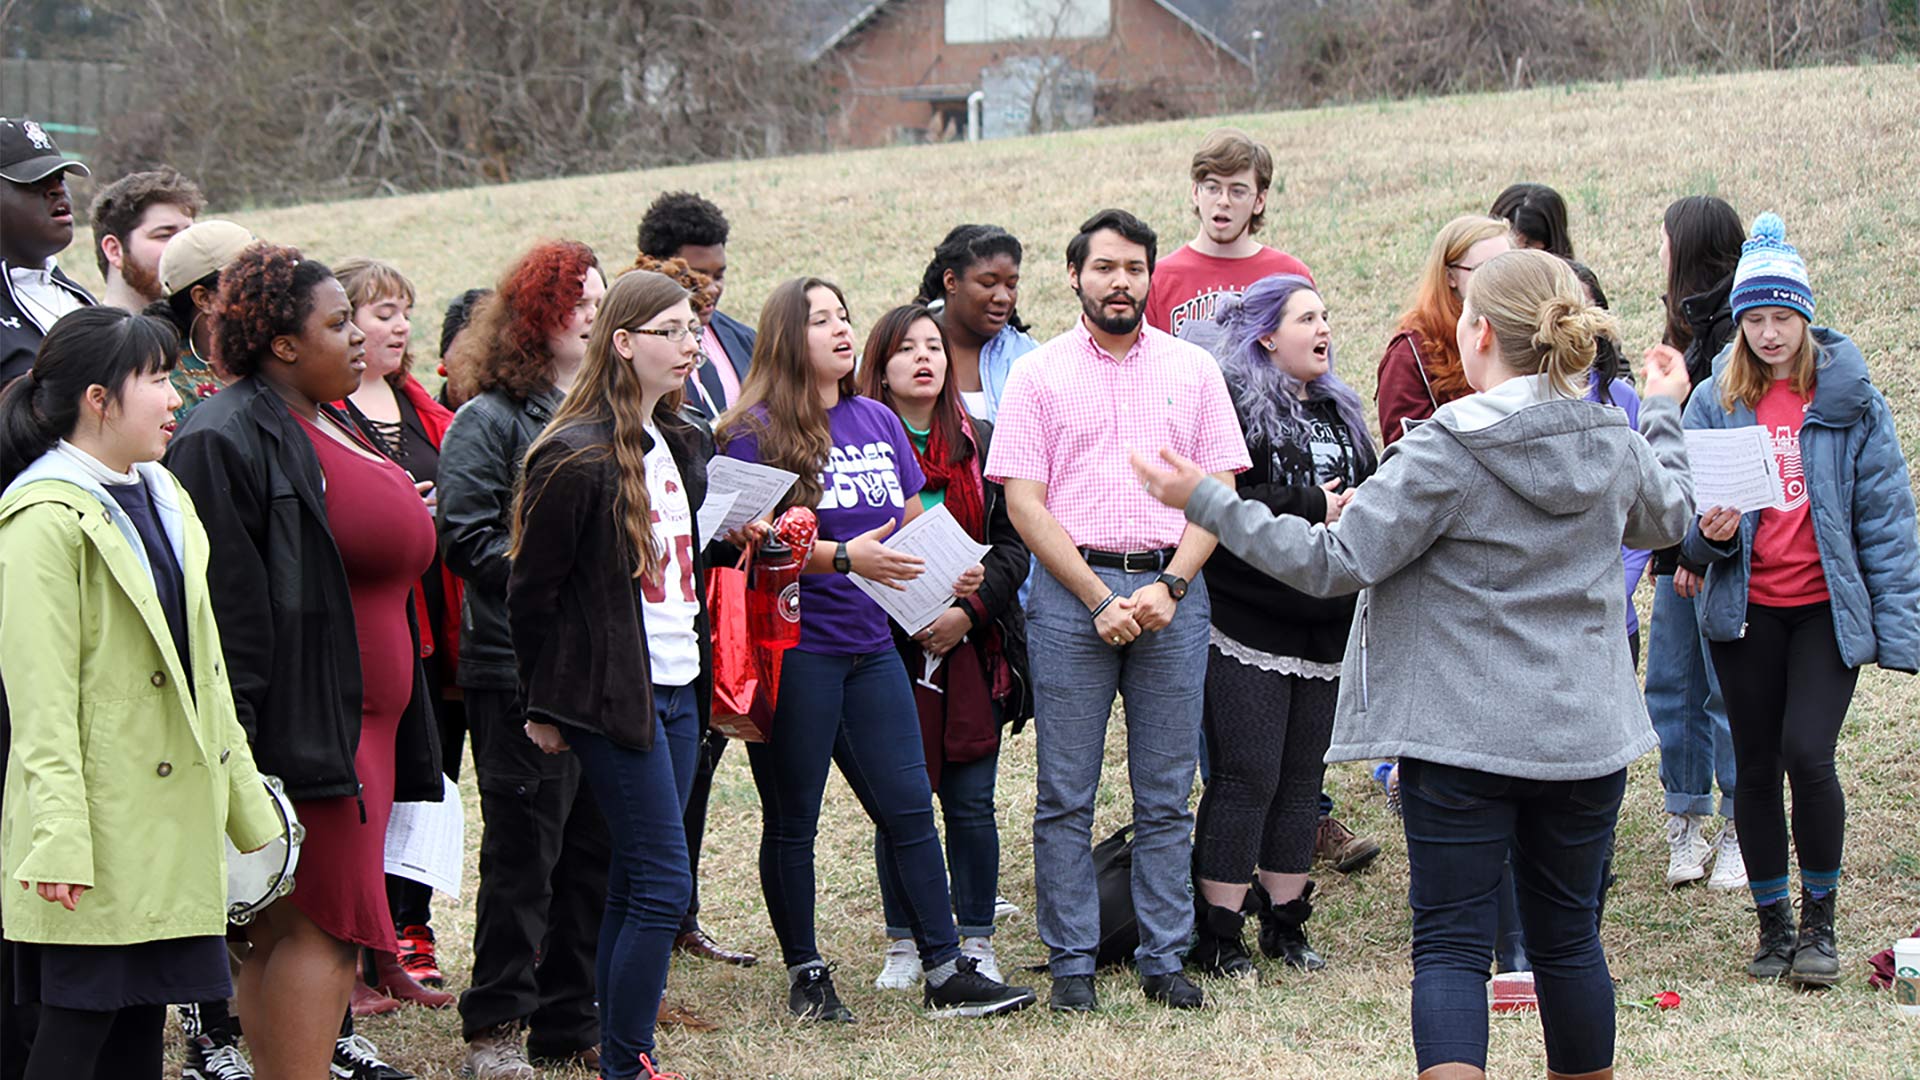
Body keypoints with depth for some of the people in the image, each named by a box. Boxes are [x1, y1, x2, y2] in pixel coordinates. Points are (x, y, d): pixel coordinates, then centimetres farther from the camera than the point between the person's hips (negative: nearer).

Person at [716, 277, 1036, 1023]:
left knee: (908, 808, 3)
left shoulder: (878, 421, 13)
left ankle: (947, 974, 5)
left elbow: (915, 525, 19)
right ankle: (805, 976, 15)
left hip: (870, 645, 6)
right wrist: (844, 556, -24)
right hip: (791, 646, -6)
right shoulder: (758, 431, -6)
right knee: (792, 818, 5)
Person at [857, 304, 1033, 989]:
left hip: (973, 645, 2)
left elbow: (1012, 542, 5)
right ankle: (903, 945, 14)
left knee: (971, 803, 2)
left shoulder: (983, 443, 9)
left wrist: (969, 610, -10)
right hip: (890, 647, -2)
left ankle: (975, 944, 12)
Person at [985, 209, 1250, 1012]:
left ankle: (1163, 958, 11)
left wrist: (1168, 586, -8)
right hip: (1071, 587, -1)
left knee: (1166, 794, 4)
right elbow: (1023, 502, -1)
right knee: (1066, 795, 0)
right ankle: (1072, 962, 7)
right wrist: (1100, 598, -10)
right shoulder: (1040, 373, 5)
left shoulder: (1192, 369, 10)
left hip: (1172, 595, 1)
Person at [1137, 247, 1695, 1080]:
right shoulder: (1616, 445, 2)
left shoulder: (1445, 451, -15)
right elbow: (1669, 518, 25)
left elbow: (1336, 563, -15)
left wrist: (1208, 504, -9)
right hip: (1585, 733, 5)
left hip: (1465, 736, -5)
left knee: (1451, 946, -3)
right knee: (1568, 939, 16)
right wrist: (1665, 415, 42)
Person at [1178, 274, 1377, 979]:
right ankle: (1217, 936, 1)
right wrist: (1309, 509, -18)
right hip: (1248, 624, -8)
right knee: (1247, 778, -7)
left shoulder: (1338, 411, 18)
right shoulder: (1230, 402, -8)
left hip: (1325, 627, 8)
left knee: (1303, 777, 11)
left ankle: (1285, 922, 21)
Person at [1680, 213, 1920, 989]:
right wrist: (1708, 534, -16)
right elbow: (1684, 512, 8)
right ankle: (1773, 924, 21)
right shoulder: (1715, 403, 4)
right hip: (1745, 611, 3)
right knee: (1757, 768, 7)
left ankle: (1819, 921, 1)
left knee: (1808, 754, -16)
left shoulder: (1851, 400, -2)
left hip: (1828, 608, -3)